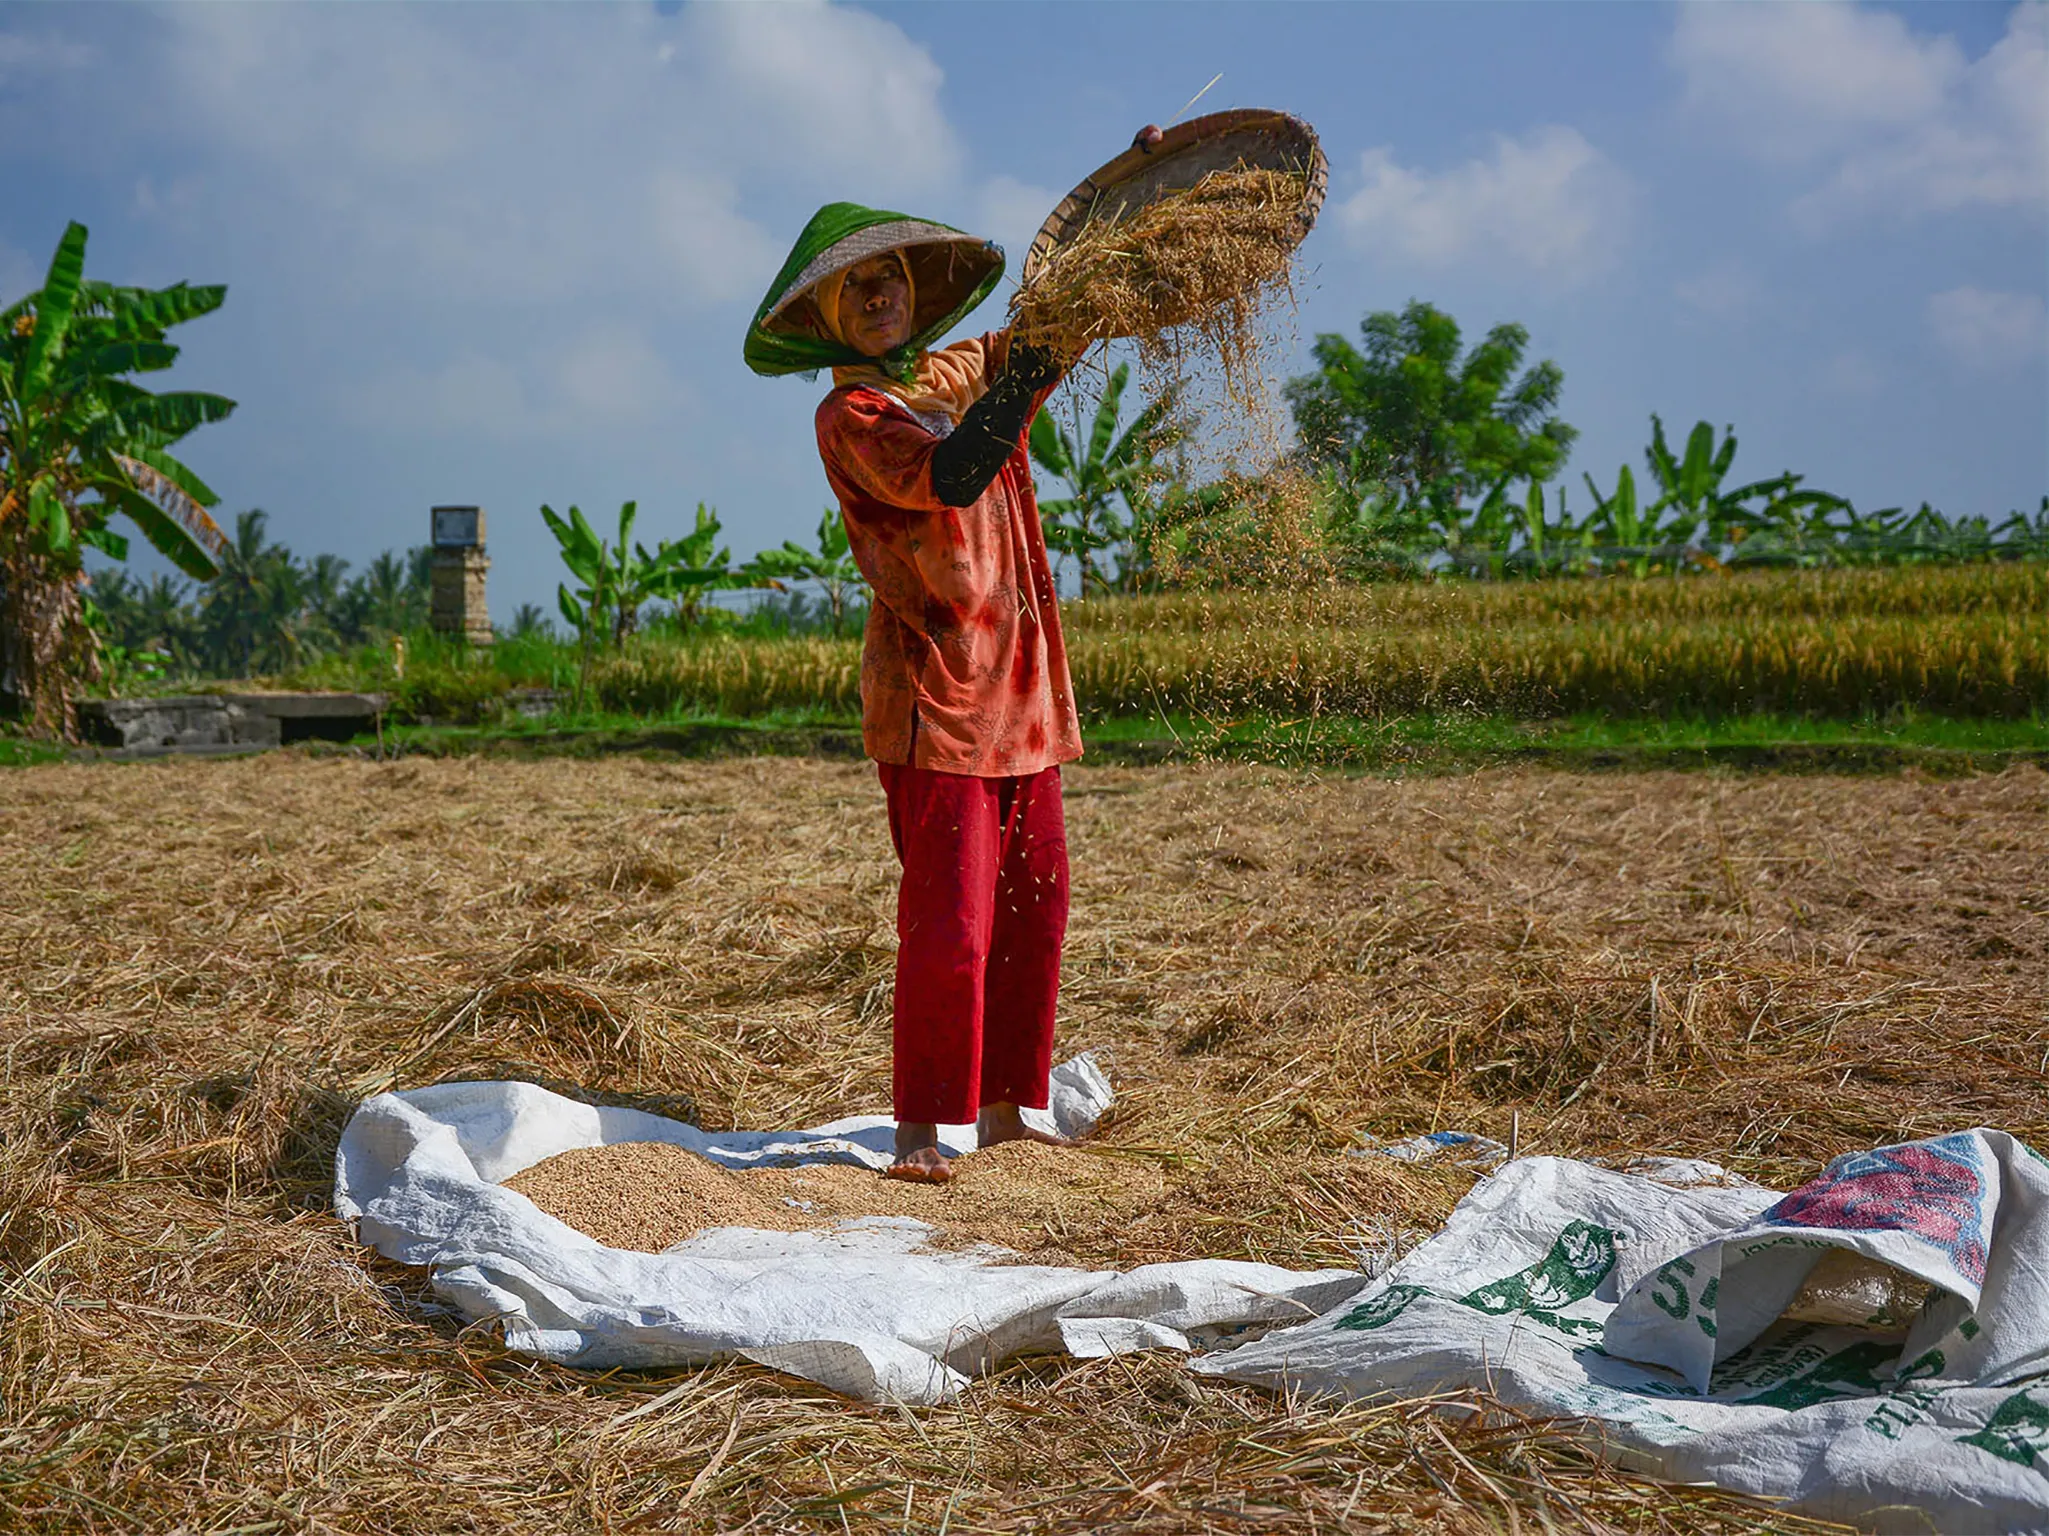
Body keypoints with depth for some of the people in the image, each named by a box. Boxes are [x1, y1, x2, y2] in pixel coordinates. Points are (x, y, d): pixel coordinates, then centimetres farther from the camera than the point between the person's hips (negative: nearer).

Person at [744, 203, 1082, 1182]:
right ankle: (920, 1130, 1)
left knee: (1034, 909, 9)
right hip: (933, 691, -7)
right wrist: (1031, 366, -27)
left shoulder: (965, 372, 15)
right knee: (948, 922, -10)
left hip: (1019, 687, 7)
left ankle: (1005, 1111, 19)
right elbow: (947, 477, -24)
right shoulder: (849, 415, -6)